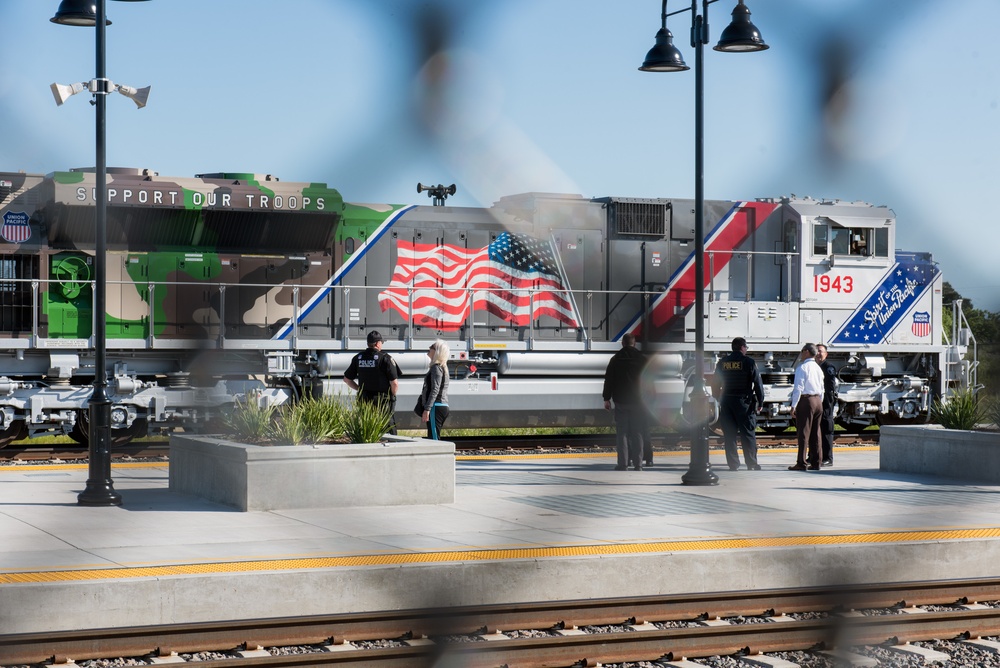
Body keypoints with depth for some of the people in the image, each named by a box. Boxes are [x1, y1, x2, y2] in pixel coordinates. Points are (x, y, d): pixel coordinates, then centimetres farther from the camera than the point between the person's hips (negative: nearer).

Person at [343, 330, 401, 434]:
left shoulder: (358, 358, 4)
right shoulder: (385, 358, -12)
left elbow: (347, 379, 12)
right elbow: (394, 383, -15)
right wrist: (392, 395, 3)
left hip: (364, 399, 5)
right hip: (383, 400, -5)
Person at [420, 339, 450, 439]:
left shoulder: (436, 367, -11)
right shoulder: (441, 367, 20)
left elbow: (435, 390, -19)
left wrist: (427, 409, -22)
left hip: (436, 408, -10)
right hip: (443, 407, 10)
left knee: (434, 438, -12)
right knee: (433, 438, 12)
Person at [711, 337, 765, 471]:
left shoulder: (722, 362, 6)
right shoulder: (749, 362, -6)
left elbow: (715, 384, 10)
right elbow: (758, 383, -6)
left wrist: (719, 399, 17)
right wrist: (760, 402, 0)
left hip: (726, 401, 4)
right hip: (744, 402, -4)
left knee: (729, 435, 7)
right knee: (748, 434, 1)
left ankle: (733, 464, 7)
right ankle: (752, 464, 1)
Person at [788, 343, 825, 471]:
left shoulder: (802, 367, -10)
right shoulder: (818, 368, 14)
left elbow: (798, 388, -14)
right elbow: (821, 389, 16)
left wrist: (794, 406, -12)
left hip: (805, 400, -7)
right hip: (818, 401, 7)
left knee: (803, 432, -6)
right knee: (815, 433, 9)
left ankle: (801, 463, -7)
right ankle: (815, 463, 10)